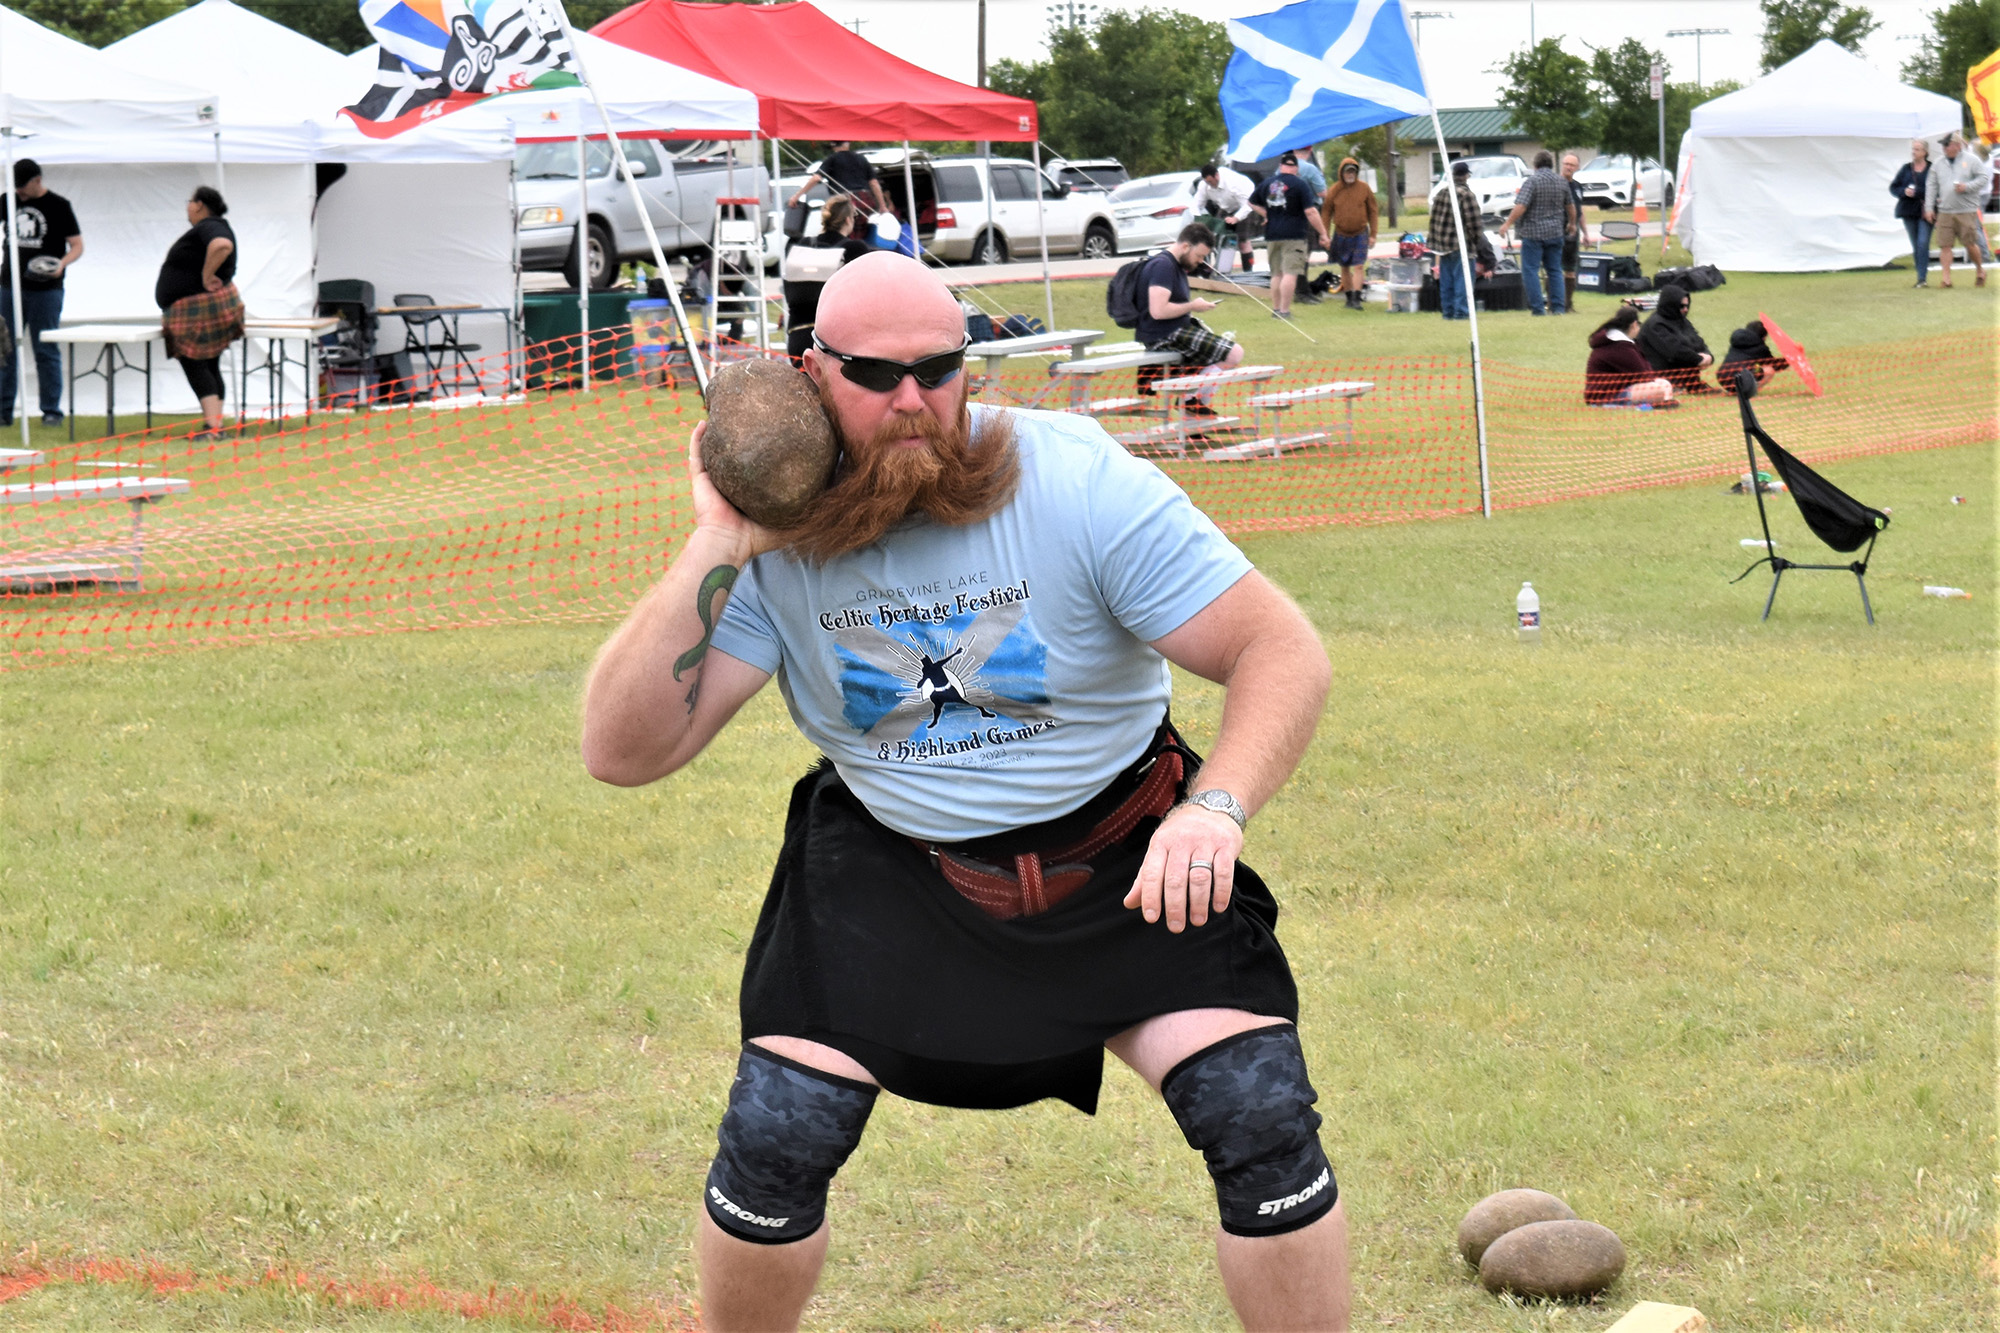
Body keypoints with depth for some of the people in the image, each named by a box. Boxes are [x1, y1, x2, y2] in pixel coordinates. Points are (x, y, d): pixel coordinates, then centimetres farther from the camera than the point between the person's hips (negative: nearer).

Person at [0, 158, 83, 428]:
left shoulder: (58, 206, -3)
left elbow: (77, 245, -3)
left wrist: (61, 264, -22)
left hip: (45, 289, -4)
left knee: (46, 351, -2)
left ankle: (52, 411, 4)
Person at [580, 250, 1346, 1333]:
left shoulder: (1078, 482, -19)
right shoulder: (779, 536, -12)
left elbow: (1284, 652, -18)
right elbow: (621, 752, -16)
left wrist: (1215, 808, -36)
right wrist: (715, 553, -24)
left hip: (1119, 855, -1)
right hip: (888, 863, 1)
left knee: (1264, 1122, -17)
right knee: (770, 1143, -9)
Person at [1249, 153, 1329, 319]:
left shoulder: (1266, 183, 8)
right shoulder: (1300, 185, -7)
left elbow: (1252, 203, 21)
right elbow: (1310, 212, -12)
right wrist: (1323, 233, -7)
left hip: (1272, 235, 5)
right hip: (1294, 235, -5)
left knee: (1276, 274, 15)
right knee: (1290, 273, -8)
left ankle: (1275, 309, 20)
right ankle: (1284, 311, -13)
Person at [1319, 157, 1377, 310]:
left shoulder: (1365, 188, -3)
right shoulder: (1334, 190, -2)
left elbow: (1372, 211, 4)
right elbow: (1326, 213, 4)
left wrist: (1372, 234, 2)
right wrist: (1325, 236, 0)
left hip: (1360, 234, -2)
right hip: (1341, 234, 2)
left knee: (1358, 267, -11)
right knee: (1344, 268, 11)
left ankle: (1356, 299, -13)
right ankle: (1349, 297, 23)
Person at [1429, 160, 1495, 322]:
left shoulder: (1441, 194, 10)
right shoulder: (1466, 194, -12)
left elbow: (1434, 220, 14)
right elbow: (1473, 223, -13)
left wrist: (1435, 241, 19)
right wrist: (1478, 240, -4)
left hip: (1443, 244, 7)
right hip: (1462, 245, -7)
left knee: (1446, 280, 12)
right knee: (1462, 279, -5)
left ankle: (1447, 310, 15)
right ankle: (1461, 310, -8)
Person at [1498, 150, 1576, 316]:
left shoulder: (1533, 180, -11)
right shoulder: (1561, 182, 8)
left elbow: (1521, 206, -20)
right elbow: (1571, 207, 19)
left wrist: (1507, 223, -13)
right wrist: (1572, 224, 36)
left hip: (1534, 232, -6)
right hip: (1555, 232, 6)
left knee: (1530, 270, -2)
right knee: (1555, 270, 12)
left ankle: (1537, 308, -8)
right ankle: (1558, 307, 9)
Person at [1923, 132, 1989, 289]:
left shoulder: (1971, 160, 2)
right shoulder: (1938, 165, 12)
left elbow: (1984, 178, 0)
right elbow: (1931, 186, 13)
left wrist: (1967, 187, -14)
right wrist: (1929, 208, 6)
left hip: (1967, 211, -3)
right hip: (1945, 212, 3)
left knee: (1970, 244, -1)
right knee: (1944, 245, -4)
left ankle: (1980, 271, 22)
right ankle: (1945, 277, -2)